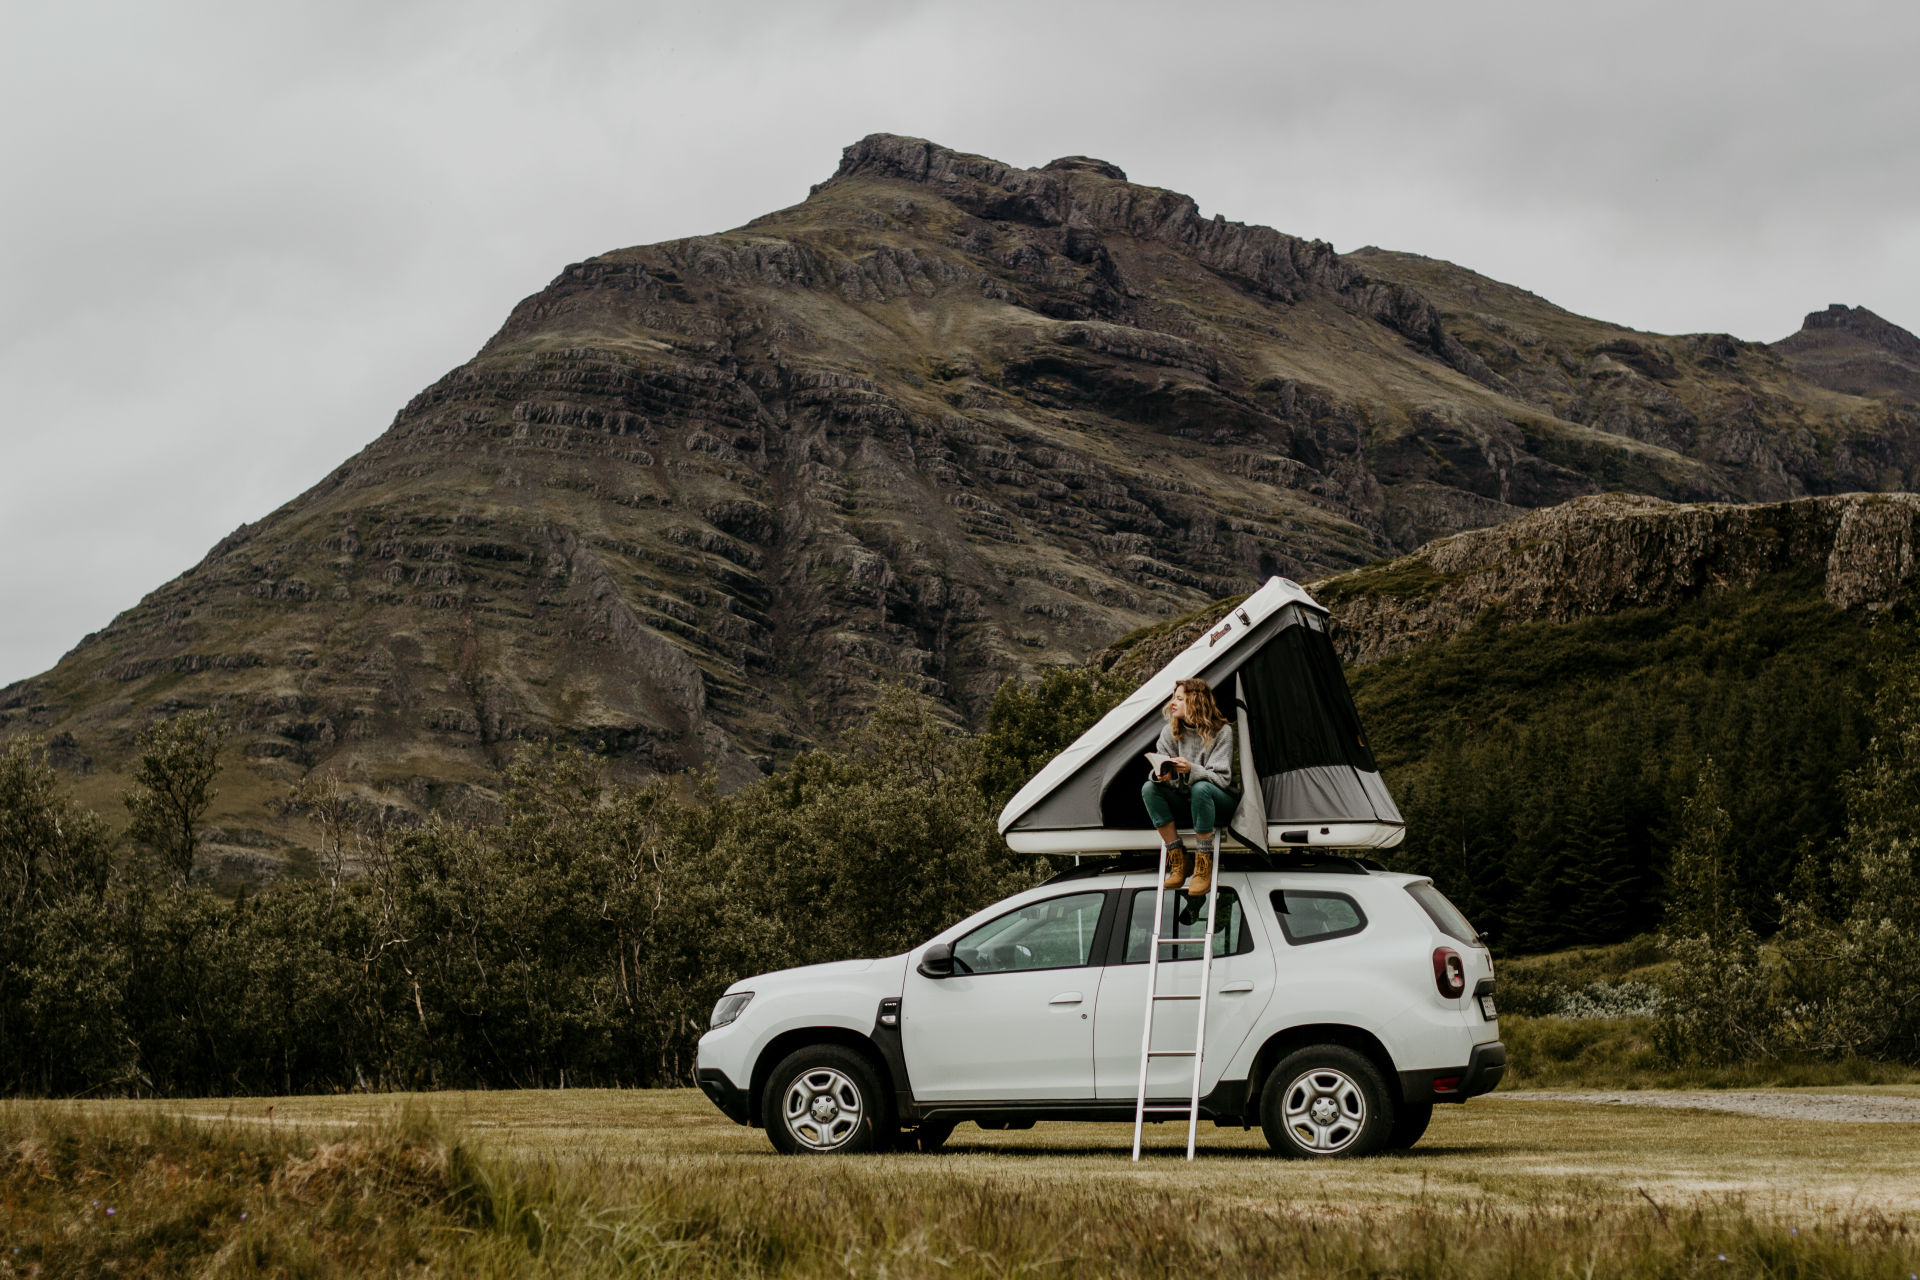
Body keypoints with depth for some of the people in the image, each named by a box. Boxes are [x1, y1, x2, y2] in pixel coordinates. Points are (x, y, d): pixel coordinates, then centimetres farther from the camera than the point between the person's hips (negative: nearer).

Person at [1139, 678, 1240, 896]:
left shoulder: (1221, 731, -12)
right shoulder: (1170, 732, 0)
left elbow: (1221, 779, -19)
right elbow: (1161, 770, -2)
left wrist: (1191, 770, -37)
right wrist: (1162, 775, -28)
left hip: (1221, 802, -5)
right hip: (1185, 800, 5)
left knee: (1200, 788, -39)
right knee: (1150, 788, -24)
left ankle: (1203, 869, -32)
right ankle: (1177, 863, -20)